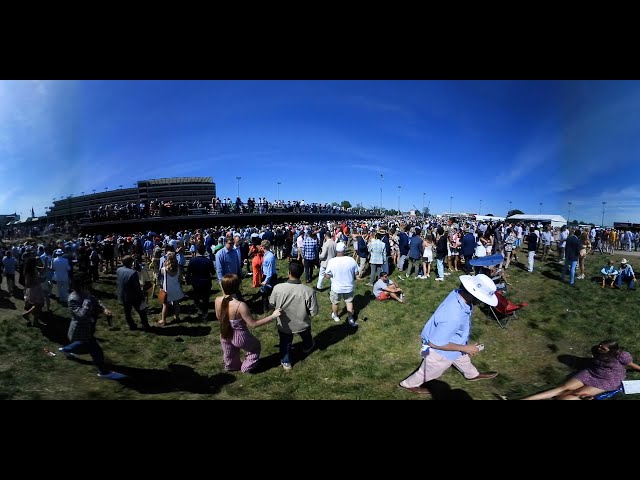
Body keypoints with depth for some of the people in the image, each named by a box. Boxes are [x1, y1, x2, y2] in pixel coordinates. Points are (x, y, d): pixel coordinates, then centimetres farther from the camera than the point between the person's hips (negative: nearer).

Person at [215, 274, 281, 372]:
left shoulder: (218, 300, -19)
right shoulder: (240, 305, -36)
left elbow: (219, 316, 2)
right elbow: (253, 324, -26)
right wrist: (273, 316, -23)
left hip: (225, 336, 5)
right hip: (239, 337, -5)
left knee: (230, 357, 35)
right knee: (255, 345, 30)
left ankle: (232, 366, 61)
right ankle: (247, 367, 45)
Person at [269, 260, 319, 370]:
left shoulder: (278, 288, -28)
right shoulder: (309, 291, -30)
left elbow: (272, 304, -8)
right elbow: (314, 312, -19)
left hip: (284, 325, -1)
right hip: (302, 324, 1)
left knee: (285, 343, 29)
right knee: (306, 337, 35)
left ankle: (286, 362, 46)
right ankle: (307, 347, 64)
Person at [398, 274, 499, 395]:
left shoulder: (460, 293, -22)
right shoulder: (453, 317, -47)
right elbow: (435, 343, -35)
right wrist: (465, 348, -26)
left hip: (450, 340, 8)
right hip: (440, 351, -8)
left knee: (464, 360, 36)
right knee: (429, 372, 23)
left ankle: (473, 375, 66)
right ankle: (408, 384, 49)